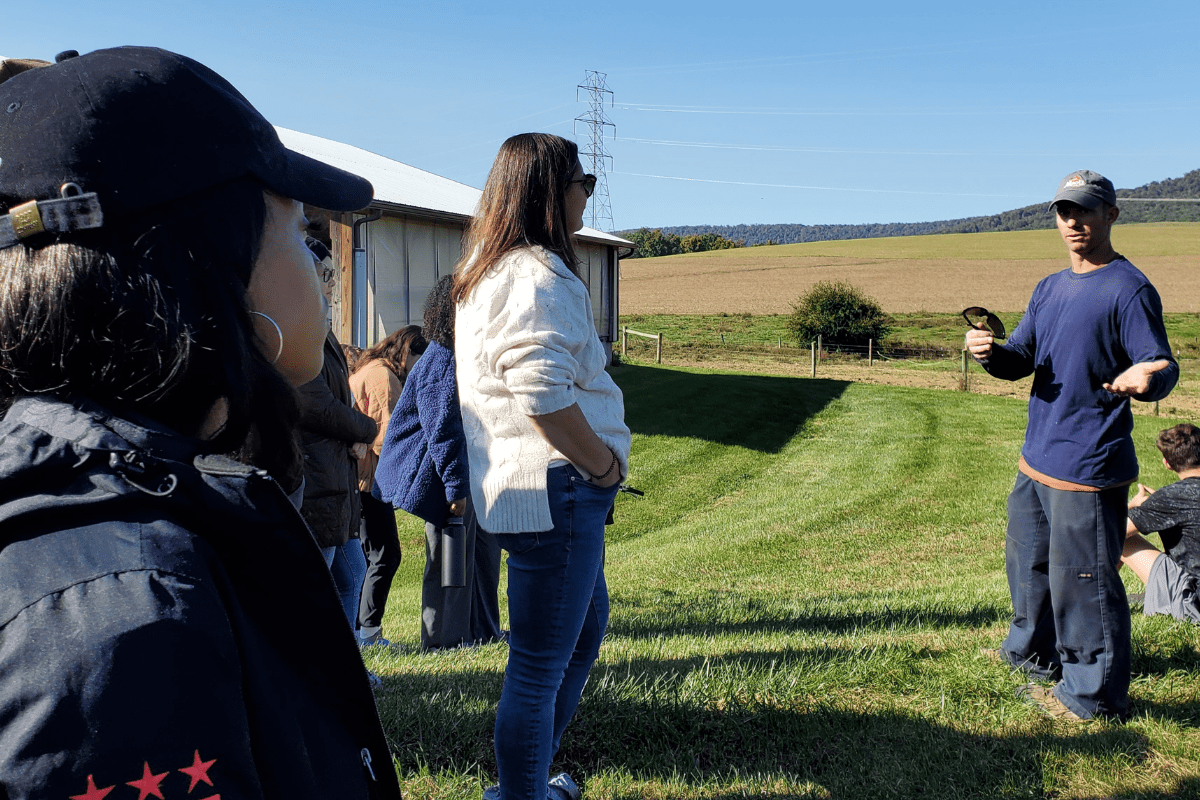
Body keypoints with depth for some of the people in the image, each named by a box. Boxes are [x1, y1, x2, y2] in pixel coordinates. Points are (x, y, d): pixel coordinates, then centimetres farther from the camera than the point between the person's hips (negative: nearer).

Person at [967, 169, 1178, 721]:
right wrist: (990, 352, -12)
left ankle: (1094, 695, 16)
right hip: (1036, 459, 9)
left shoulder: (1129, 289, -12)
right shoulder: (1050, 288, 12)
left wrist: (1147, 376, -41)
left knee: (1081, 577, -1)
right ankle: (1033, 651, 44)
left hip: (1089, 466, -9)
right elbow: (1021, 359, 11)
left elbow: (1162, 367, -17)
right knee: (1027, 561, 23)